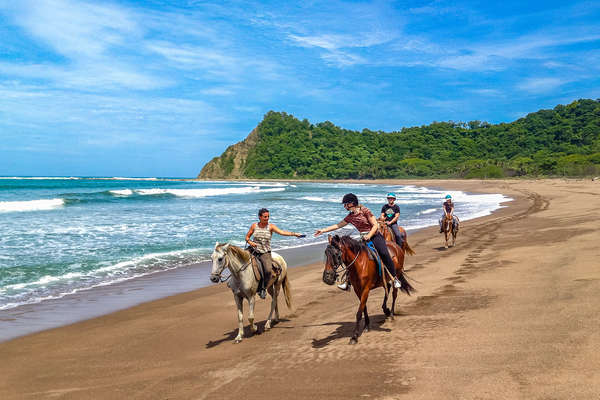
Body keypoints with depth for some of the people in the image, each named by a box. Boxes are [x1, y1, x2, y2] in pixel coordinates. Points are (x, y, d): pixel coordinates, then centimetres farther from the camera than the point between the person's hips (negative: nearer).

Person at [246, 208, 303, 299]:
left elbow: (282, 232, -16)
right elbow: (247, 237, 11)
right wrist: (250, 242, -11)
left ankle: (263, 288, -1)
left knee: (268, 270, -25)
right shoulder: (254, 226, 3)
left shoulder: (270, 226, -3)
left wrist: (294, 234, -29)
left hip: (265, 253, -3)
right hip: (254, 250, 3)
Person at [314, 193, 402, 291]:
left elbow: (375, 225, -11)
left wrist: (368, 236, -25)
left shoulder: (364, 210, -10)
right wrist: (323, 230, 13)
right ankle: (348, 282, 7)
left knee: (384, 254, -25)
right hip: (364, 239, 6)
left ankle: (395, 278, -15)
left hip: (375, 236, -6)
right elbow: (338, 225, 15)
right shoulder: (350, 216, 7)